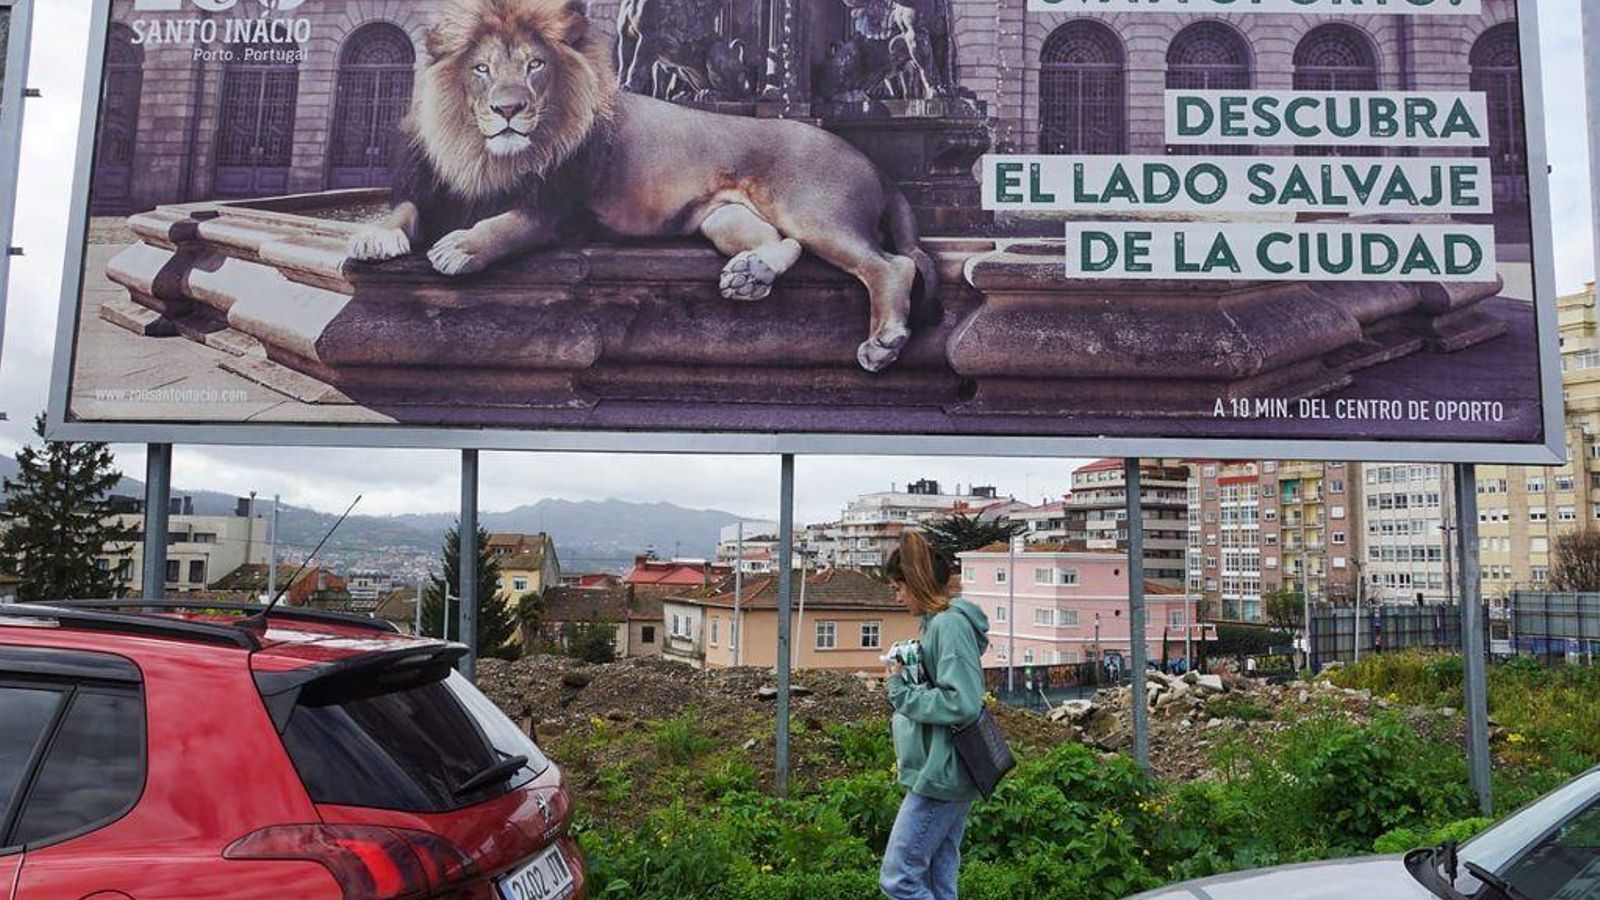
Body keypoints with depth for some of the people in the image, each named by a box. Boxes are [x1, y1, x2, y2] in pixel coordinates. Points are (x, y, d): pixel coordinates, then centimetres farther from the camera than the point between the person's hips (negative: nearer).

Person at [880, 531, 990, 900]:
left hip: (941, 775, -10)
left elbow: (962, 704, -23)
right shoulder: (936, 622, 14)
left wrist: (902, 690, -15)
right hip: (944, 774, 10)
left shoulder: (949, 624, -16)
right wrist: (909, 675, 5)